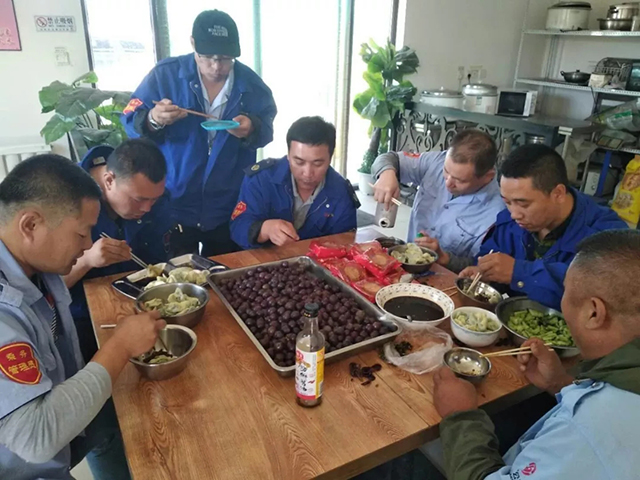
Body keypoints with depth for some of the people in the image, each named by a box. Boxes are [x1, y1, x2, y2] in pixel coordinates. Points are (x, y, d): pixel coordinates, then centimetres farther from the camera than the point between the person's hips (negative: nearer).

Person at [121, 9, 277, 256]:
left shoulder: (251, 83, -5)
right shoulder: (165, 74, -9)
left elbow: (266, 130, 2)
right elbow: (130, 122, -7)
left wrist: (252, 129, -21)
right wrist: (153, 120, -30)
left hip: (230, 209, 2)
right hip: (173, 206, -1)